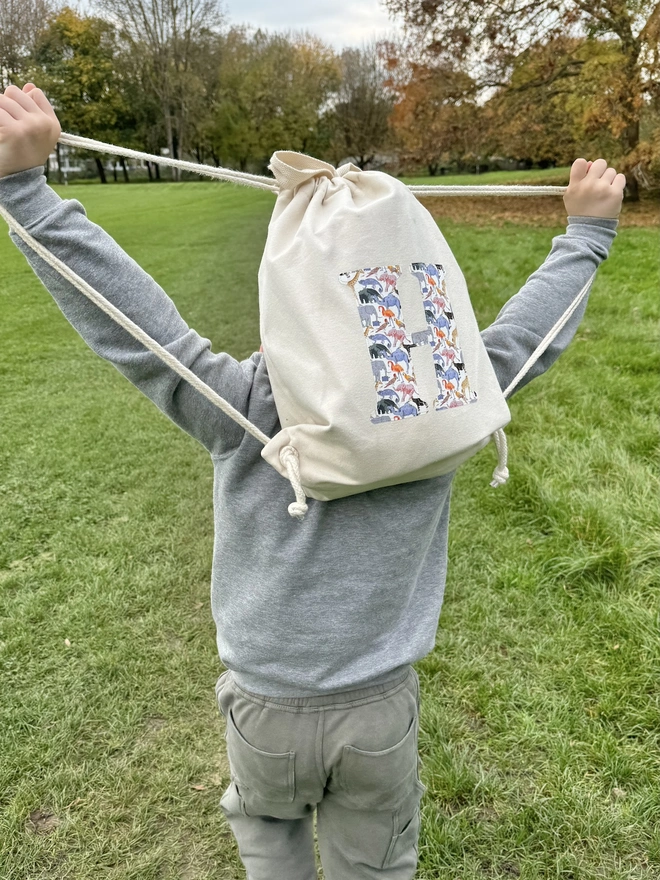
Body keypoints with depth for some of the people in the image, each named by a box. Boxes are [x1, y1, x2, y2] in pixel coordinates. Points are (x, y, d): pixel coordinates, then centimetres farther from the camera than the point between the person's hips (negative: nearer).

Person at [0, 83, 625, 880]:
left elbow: (129, 323, -24)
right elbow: (527, 334, -6)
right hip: (381, 708, 1)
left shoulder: (243, 412, -25)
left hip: (266, 704, -1)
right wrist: (587, 229, 8)